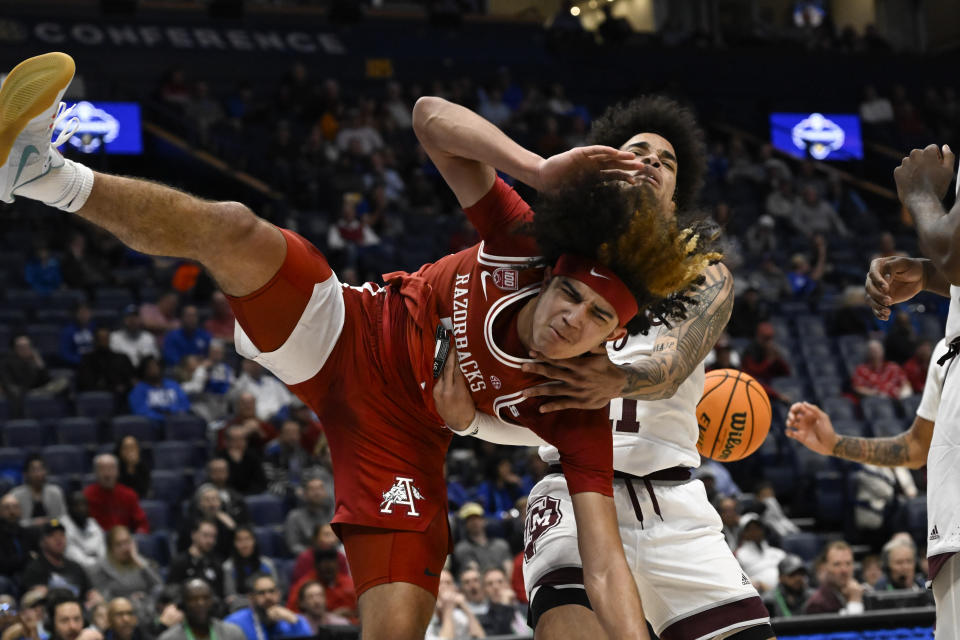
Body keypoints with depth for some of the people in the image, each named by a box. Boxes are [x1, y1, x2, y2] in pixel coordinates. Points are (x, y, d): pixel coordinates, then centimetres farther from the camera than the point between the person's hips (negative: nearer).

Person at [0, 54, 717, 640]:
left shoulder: (578, 413, -23)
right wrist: (539, 168, -34)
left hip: (403, 438, -1)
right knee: (235, 228, -28)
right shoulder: (524, 246, -20)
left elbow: (605, 564, -28)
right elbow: (431, 116, -19)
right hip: (350, 340, 1)